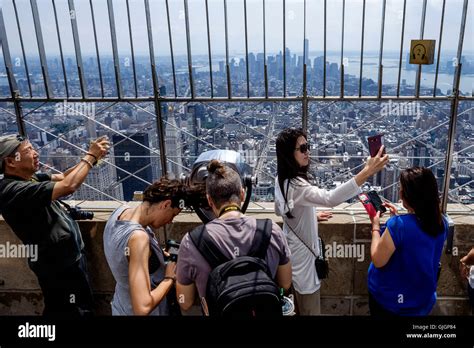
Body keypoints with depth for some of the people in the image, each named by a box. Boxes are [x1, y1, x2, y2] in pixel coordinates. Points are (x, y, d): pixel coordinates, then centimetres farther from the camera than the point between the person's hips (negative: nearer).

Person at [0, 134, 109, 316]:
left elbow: (63, 176, 7)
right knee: (71, 312, 9)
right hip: (58, 265, -9)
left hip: (68, 257, 9)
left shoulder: (29, 178, 1)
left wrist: (92, 157, -9)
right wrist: (91, 156, -22)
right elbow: (68, 185, -34)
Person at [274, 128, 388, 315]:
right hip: (302, 255, -9)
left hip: (291, 249, 9)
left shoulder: (281, 180, -1)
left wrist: (311, 216, 12)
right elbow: (330, 198, -50)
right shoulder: (296, 185, -31)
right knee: (310, 309, 9)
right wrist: (366, 172, -54)